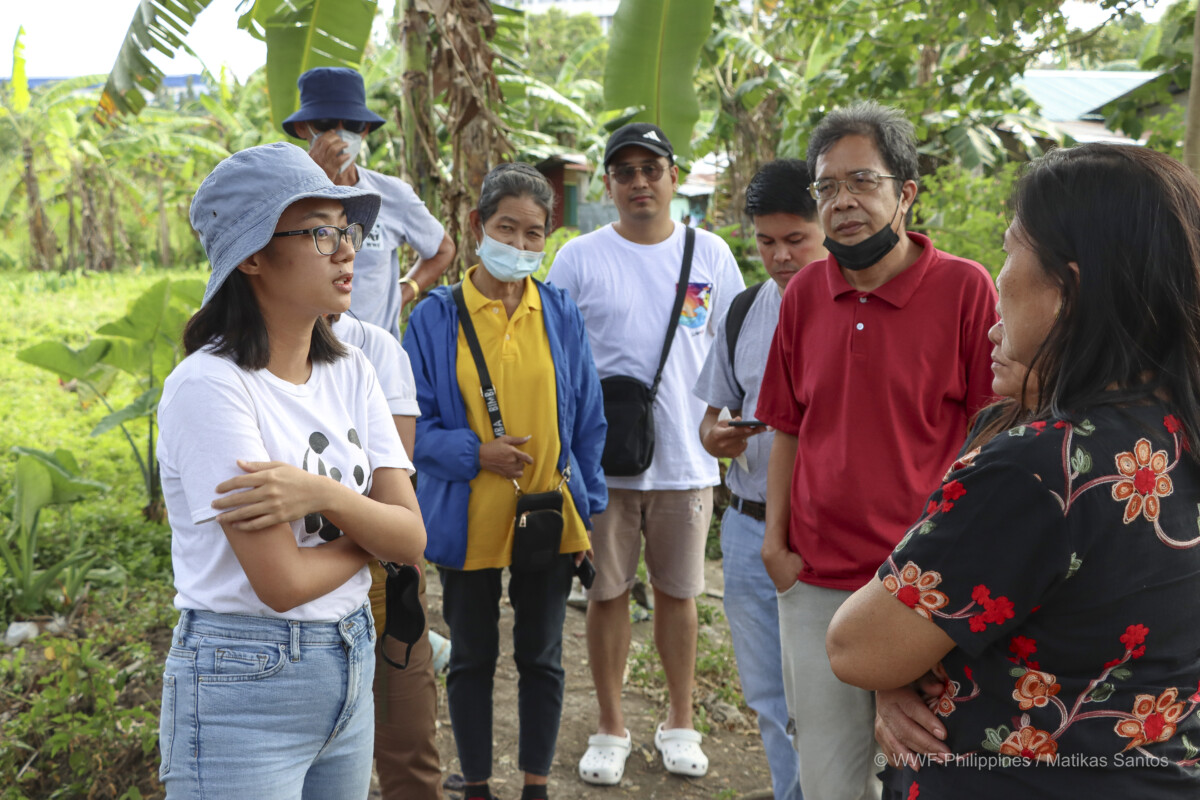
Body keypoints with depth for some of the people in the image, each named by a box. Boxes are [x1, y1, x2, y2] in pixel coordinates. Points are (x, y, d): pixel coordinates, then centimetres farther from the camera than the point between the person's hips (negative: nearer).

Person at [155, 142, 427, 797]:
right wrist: (367, 523, -4)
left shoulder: (349, 373, 4)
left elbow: (411, 539, -4)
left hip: (351, 669, 7)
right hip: (242, 687, -6)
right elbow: (282, 583, -22)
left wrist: (322, 495, -22)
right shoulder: (208, 386, -18)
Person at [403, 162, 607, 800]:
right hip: (468, 521, -1)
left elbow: (587, 419, 6)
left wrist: (588, 507, 3)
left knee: (542, 657, 14)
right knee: (472, 657, 14)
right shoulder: (436, 317, -6)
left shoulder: (561, 315, 1)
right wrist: (473, 452, -19)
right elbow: (413, 421, -4)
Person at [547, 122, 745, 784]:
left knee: (678, 592, 12)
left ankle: (679, 723, 29)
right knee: (607, 593, 8)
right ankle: (611, 728, 24)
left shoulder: (710, 254, 4)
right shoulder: (579, 257, 0)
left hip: (685, 458, 1)